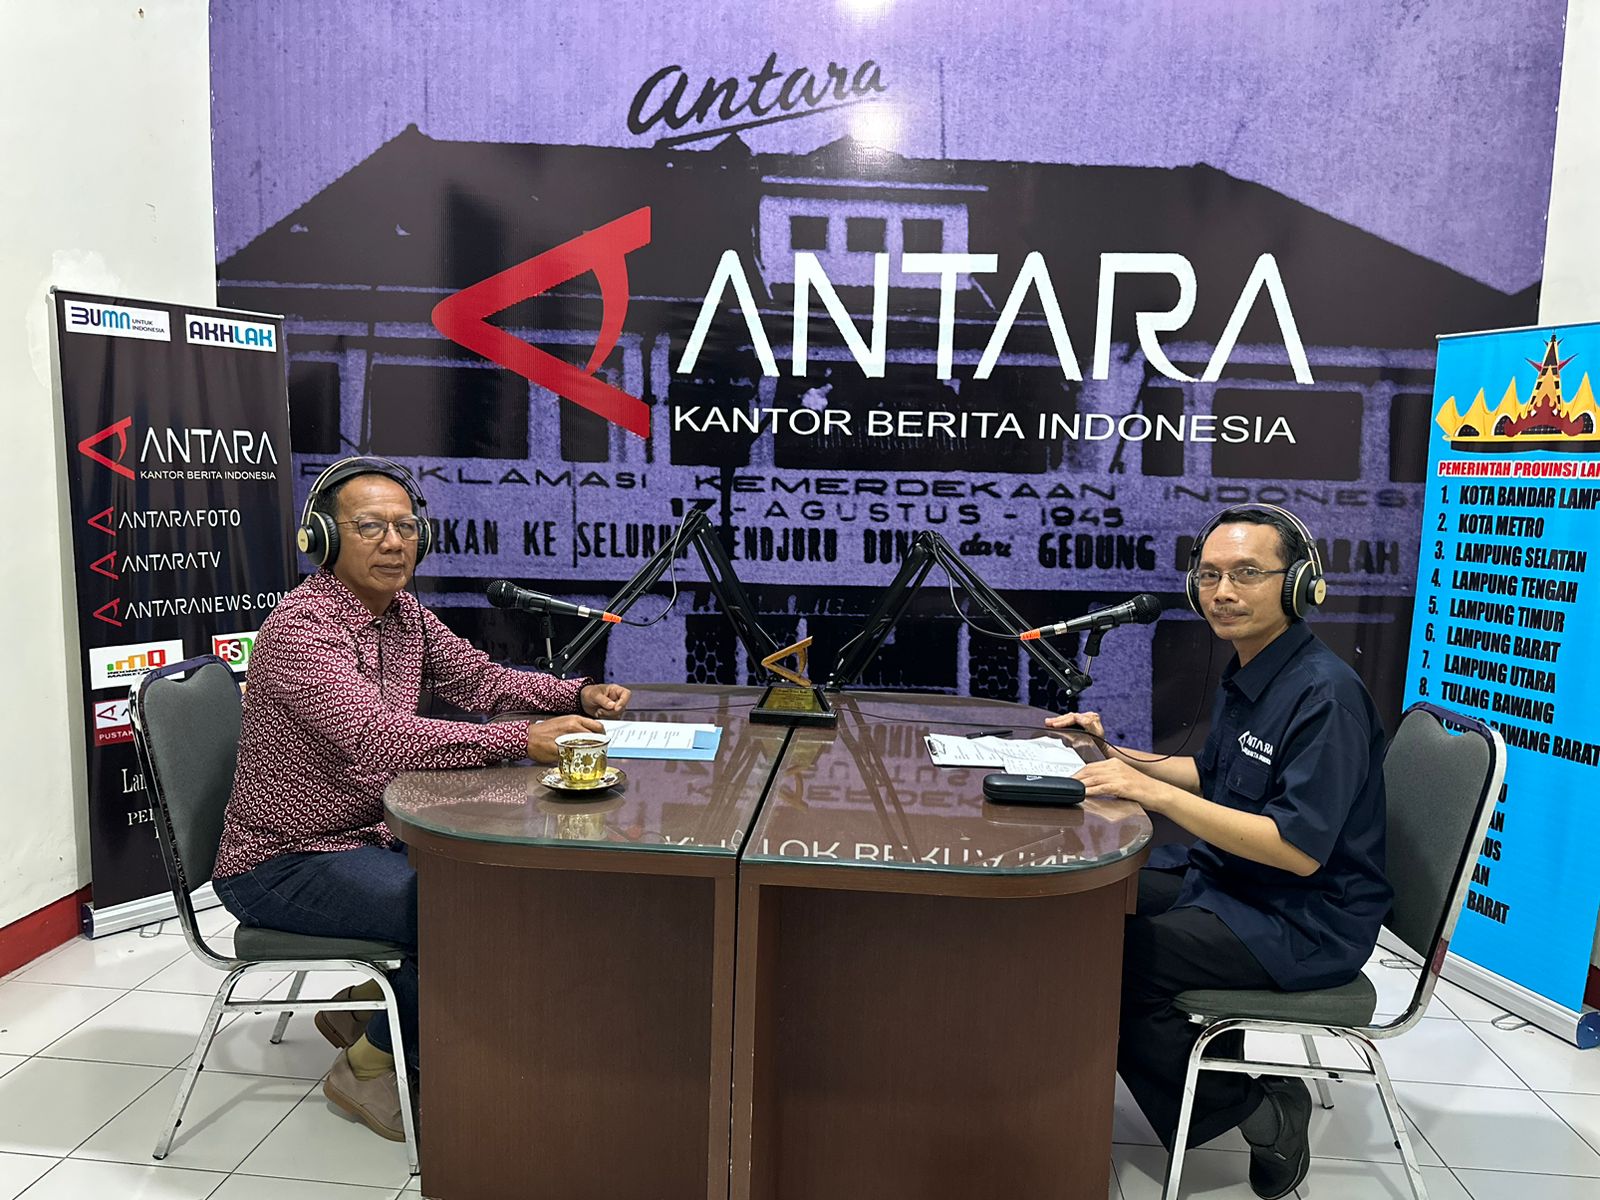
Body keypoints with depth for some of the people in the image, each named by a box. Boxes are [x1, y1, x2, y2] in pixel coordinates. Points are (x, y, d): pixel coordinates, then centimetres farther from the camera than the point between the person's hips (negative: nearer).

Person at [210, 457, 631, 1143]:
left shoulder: (404, 614, 5)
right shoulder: (301, 625, -23)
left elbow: (480, 680, 11)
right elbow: (378, 738, -36)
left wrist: (578, 695, -7)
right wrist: (522, 739, -42)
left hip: (366, 835, 9)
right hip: (281, 864, -9)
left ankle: (364, 1006, 19)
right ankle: (371, 1066, 3)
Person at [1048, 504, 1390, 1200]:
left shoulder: (1325, 694, -23)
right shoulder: (1245, 674, 7)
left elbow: (1300, 850, -29)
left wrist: (1151, 791, -32)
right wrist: (1115, 755, 8)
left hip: (1305, 923, -9)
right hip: (1227, 879, 9)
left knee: (1115, 960, -20)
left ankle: (1259, 1109, 1)